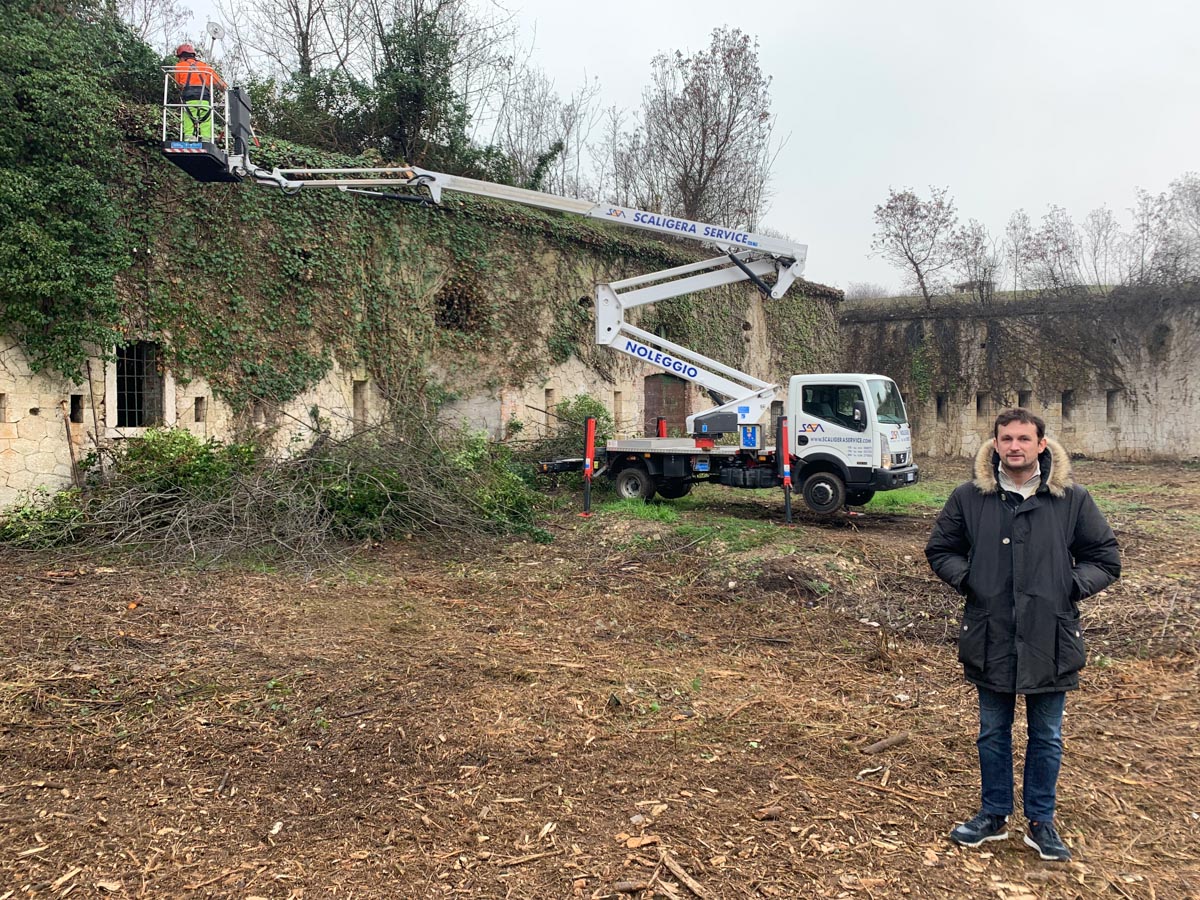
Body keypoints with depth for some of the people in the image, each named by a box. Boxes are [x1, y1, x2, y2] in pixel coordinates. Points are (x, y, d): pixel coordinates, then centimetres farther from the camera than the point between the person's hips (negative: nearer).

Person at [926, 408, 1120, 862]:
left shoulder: (1072, 500, -3)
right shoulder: (969, 497, -2)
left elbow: (1106, 559, 6)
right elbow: (939, 549, 10)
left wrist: (1072, 587, -9)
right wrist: (966, 579, -6)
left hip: (1050, 640, 0)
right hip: (990, 639, 1)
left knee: (1047, 738, 13)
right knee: (993, 733, 15)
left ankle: (1041, 822, 30)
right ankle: (994, 816, 31)